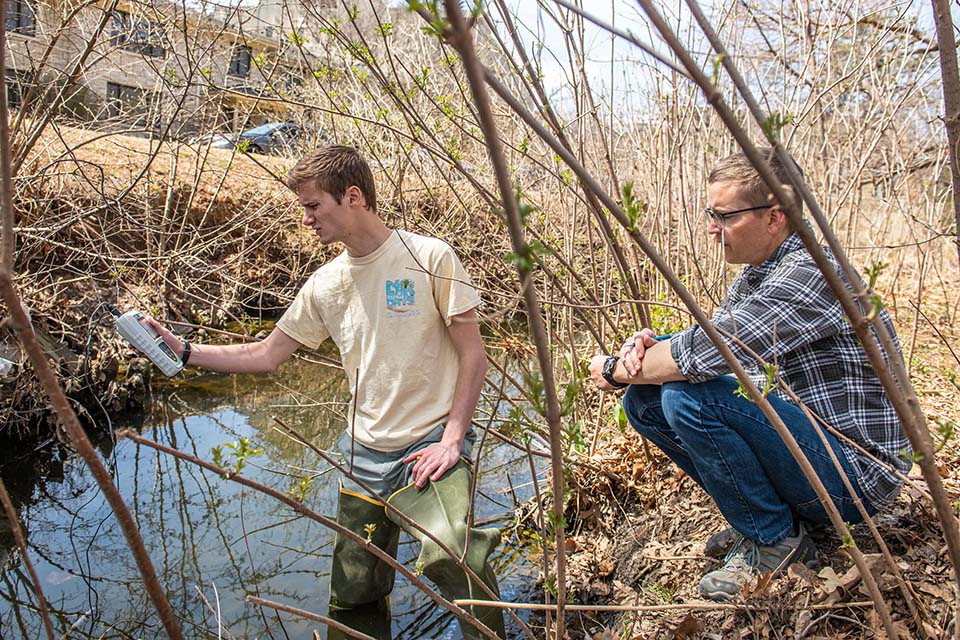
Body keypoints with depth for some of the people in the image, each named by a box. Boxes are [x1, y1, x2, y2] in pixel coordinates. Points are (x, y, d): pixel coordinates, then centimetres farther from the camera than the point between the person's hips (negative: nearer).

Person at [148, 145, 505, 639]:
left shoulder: (430, 257, -8)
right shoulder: (324, 285, 7)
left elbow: (473, 355, -7)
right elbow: (264, 356, 16)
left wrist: (451, 440, -13)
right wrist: (184, 351, 8)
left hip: (432, 445, -5)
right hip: (365, 455, 5)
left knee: (450, 556, -30)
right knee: (353, 596, 10)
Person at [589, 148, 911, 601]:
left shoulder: (812, 272, -23)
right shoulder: (755, 275, 7)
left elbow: (707, 351, -31)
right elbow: (711, 342, 13)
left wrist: (614, 370, -15)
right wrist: (647, 343, -9)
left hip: (854, 473, -9)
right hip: (796, 440, 9)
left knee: (688, 396, -28)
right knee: (644, 400, 0)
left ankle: (777, 541, -7)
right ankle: (758, 512, 9)